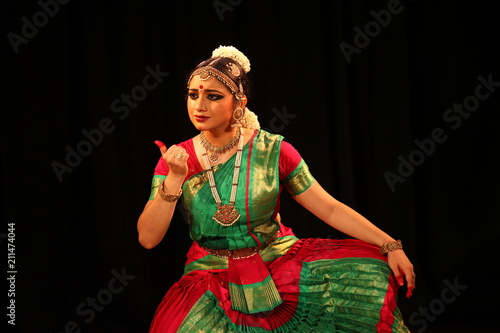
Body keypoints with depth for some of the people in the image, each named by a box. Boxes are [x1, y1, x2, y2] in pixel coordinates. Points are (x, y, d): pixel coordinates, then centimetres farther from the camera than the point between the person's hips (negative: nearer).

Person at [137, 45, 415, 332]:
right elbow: (148, 238, -8)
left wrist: (390, 245, -12)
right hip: (214, 280, -1)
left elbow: (330, 208, -5)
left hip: (280, 263, 1)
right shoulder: (176, 159, -3)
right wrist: (174, 178, -21)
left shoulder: (273, 151, -7)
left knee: (373, 276, -15)